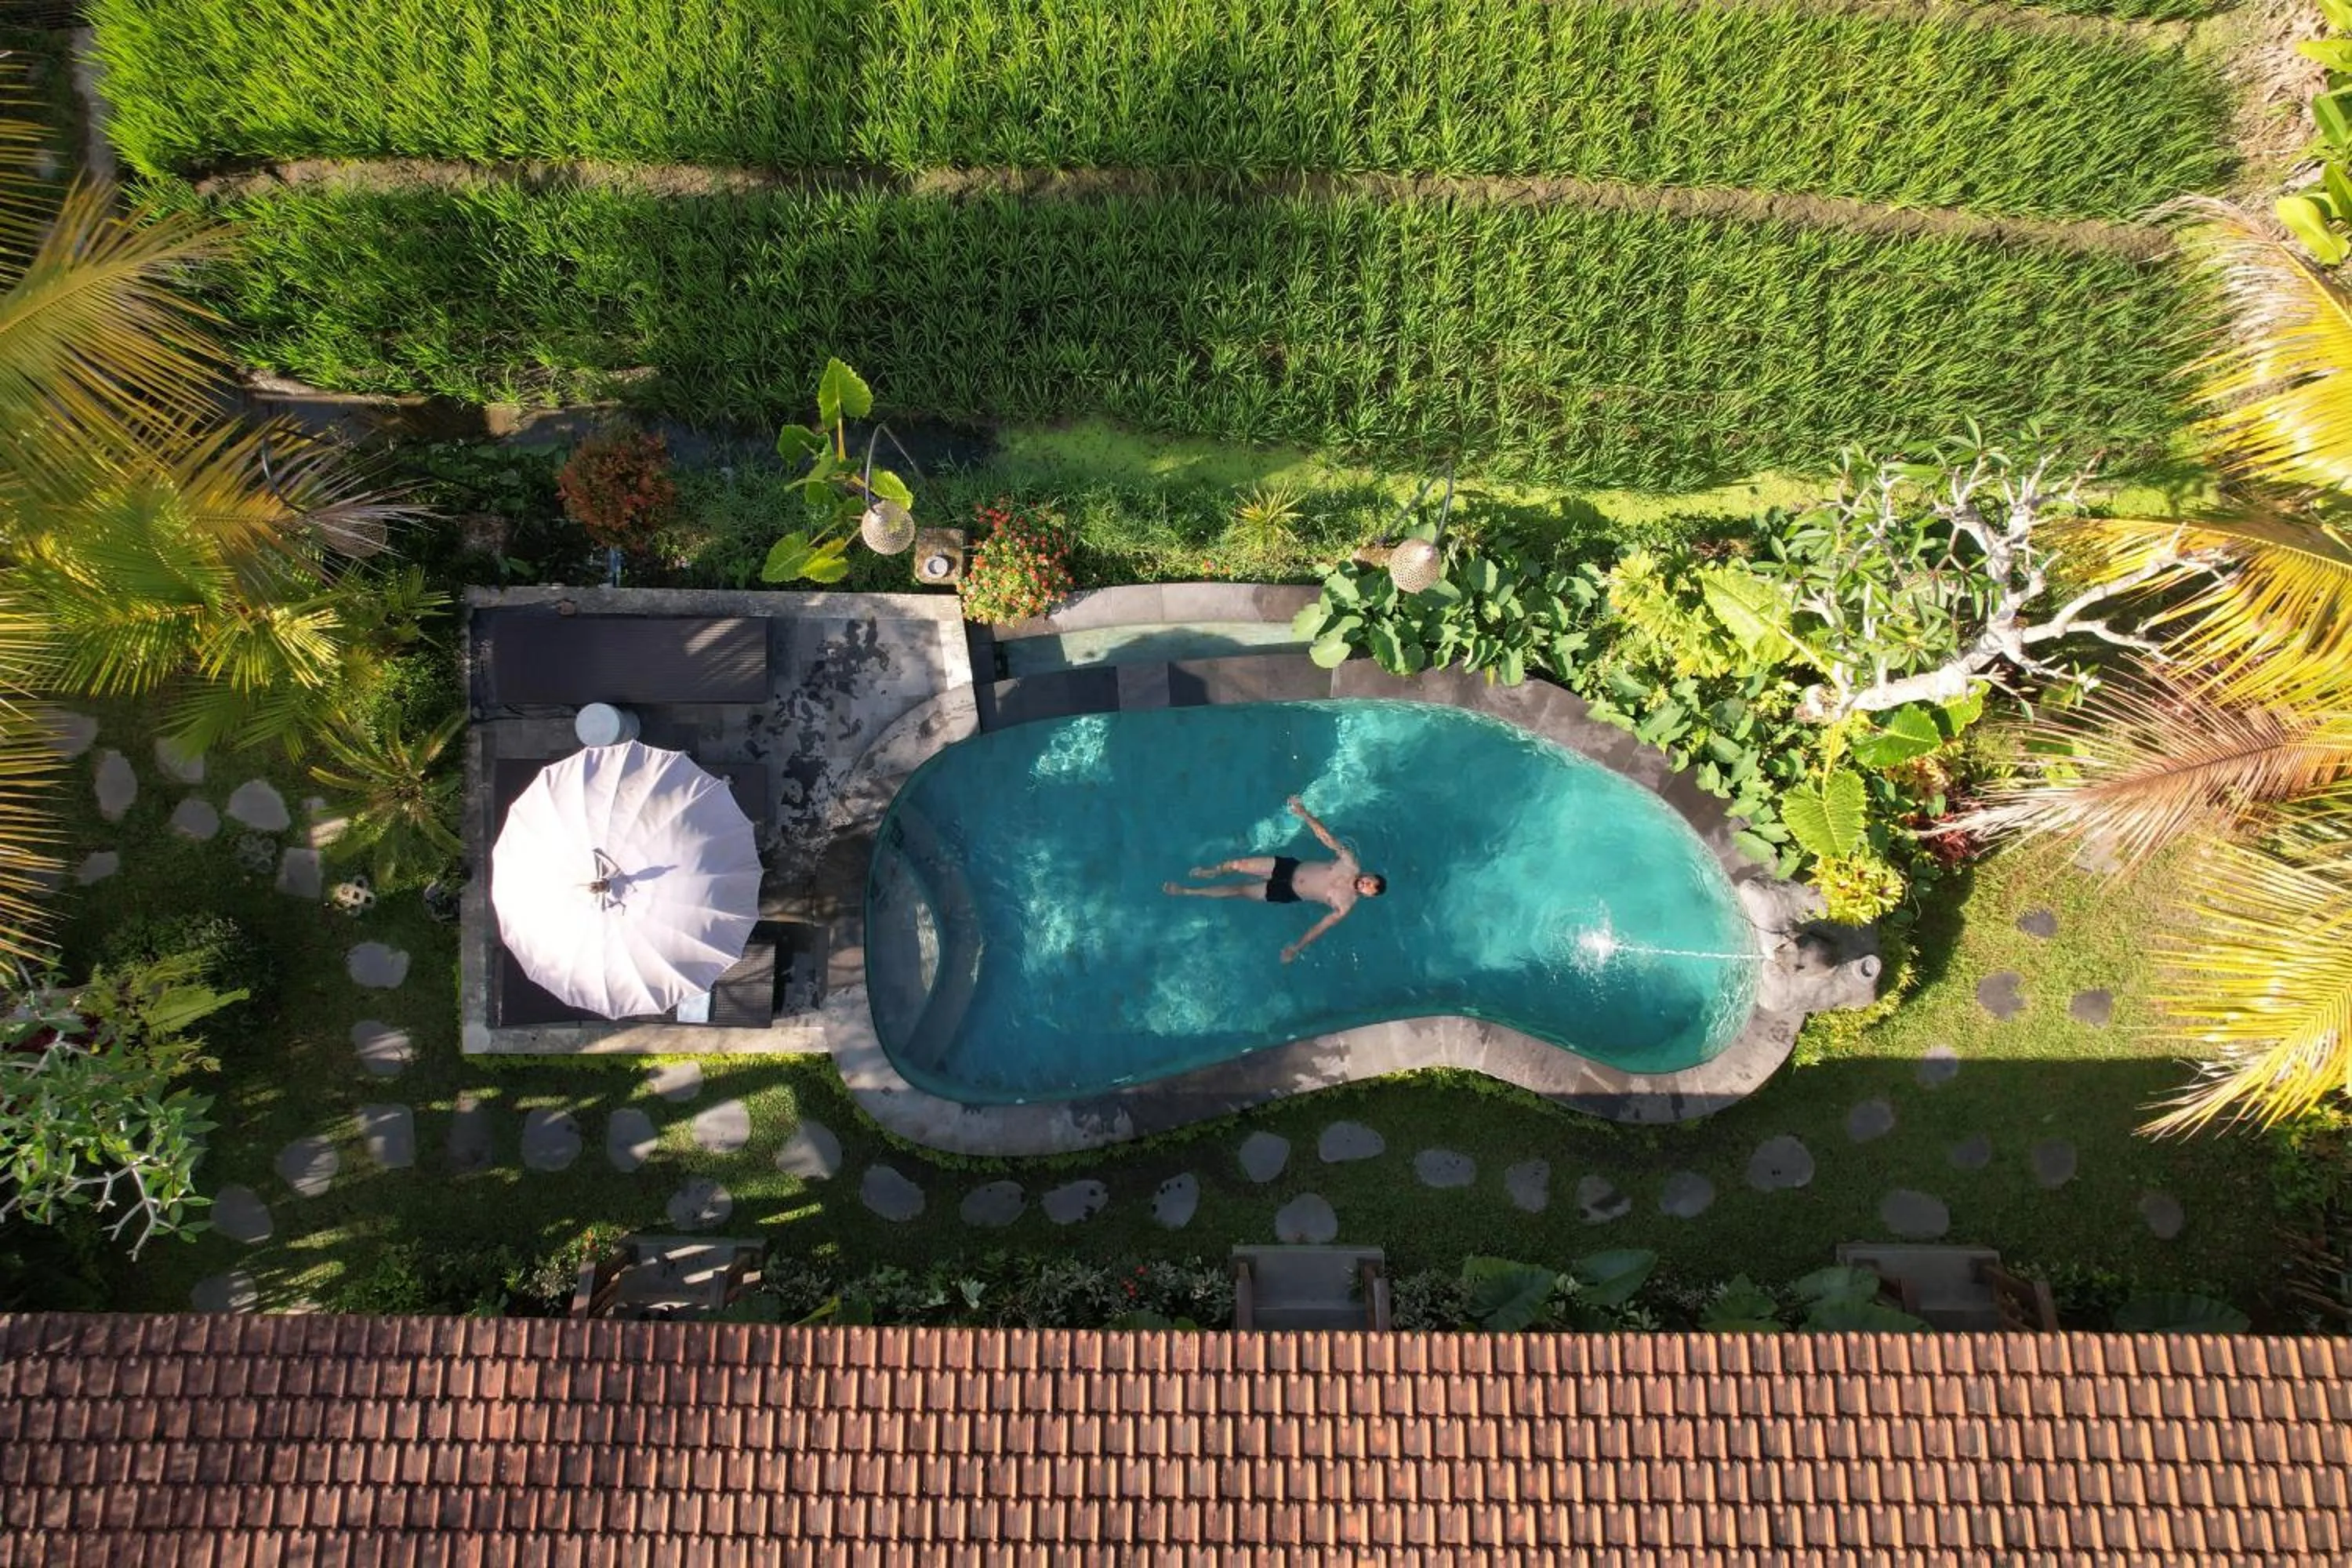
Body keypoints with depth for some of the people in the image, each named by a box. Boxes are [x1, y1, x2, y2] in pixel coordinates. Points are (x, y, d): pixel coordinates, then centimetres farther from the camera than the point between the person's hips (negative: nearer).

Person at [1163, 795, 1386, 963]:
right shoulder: (1350, 862, -10)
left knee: (1237, 890, -1)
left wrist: (1297, 947, -23)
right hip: (1289, 866, 3)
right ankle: (1209, 872, 32)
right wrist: (1304, 814, -19)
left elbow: (1322, 926, -17)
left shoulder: (1346, 905, -17)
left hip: (1287, 893, -3)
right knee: (1234, 865, -4)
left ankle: (1186, 892, 17)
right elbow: (1326, 837, -9)